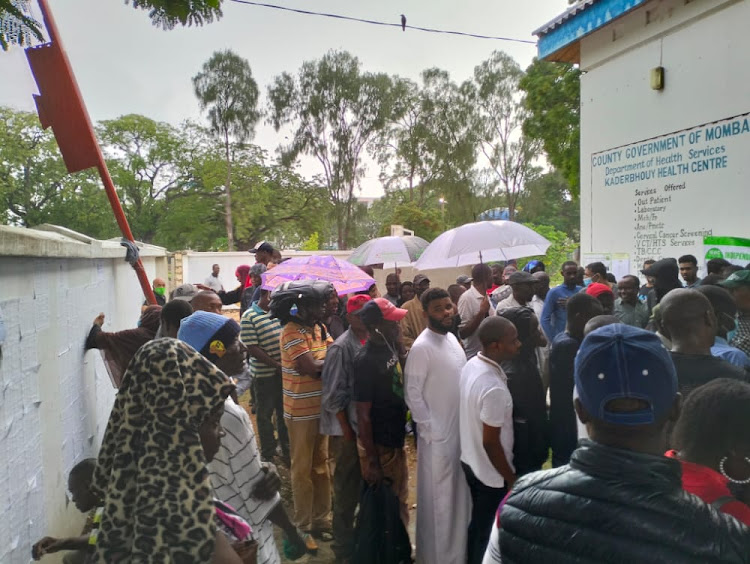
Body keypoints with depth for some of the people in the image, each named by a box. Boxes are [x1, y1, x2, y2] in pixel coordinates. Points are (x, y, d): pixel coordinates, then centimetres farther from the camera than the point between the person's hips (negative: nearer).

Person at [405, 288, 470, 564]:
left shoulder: (451, 338, 4)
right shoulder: (421, 347, -20)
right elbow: (412, 394, -19)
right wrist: (429, 431, -16)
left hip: (461, 430, 8)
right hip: (438, 435, -8)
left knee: (458, 495, 22)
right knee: (438, 499, 9)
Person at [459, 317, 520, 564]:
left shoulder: (471, 365, -6)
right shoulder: (494, 388, -33)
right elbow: (491, 443, -26)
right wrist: (511, 479, -12)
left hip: (470, 460, 8)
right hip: (491, 473, -8)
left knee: (478, 523, 27)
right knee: (488, 530, 15)